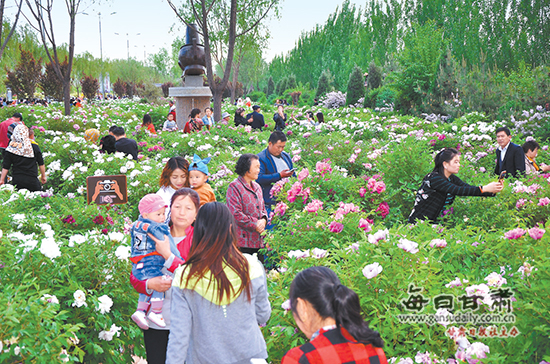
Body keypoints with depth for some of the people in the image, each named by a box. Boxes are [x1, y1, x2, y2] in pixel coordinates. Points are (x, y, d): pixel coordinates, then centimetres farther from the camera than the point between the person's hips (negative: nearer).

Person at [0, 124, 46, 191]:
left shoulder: (11, 148, -4)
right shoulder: (34, 146, -2)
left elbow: (5, 167, -1)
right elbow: (41, 164, 6)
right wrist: (43, 176, 19)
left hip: (17, 180, 0)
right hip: (32, 180, 0)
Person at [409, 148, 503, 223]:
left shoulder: (452, 179, 7)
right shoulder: (433, 178, -20)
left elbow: (469, 188, -5)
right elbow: (458, 190, -30)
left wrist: (492, 191, -21)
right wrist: (484, 189, -34)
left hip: (434, 222, 8)